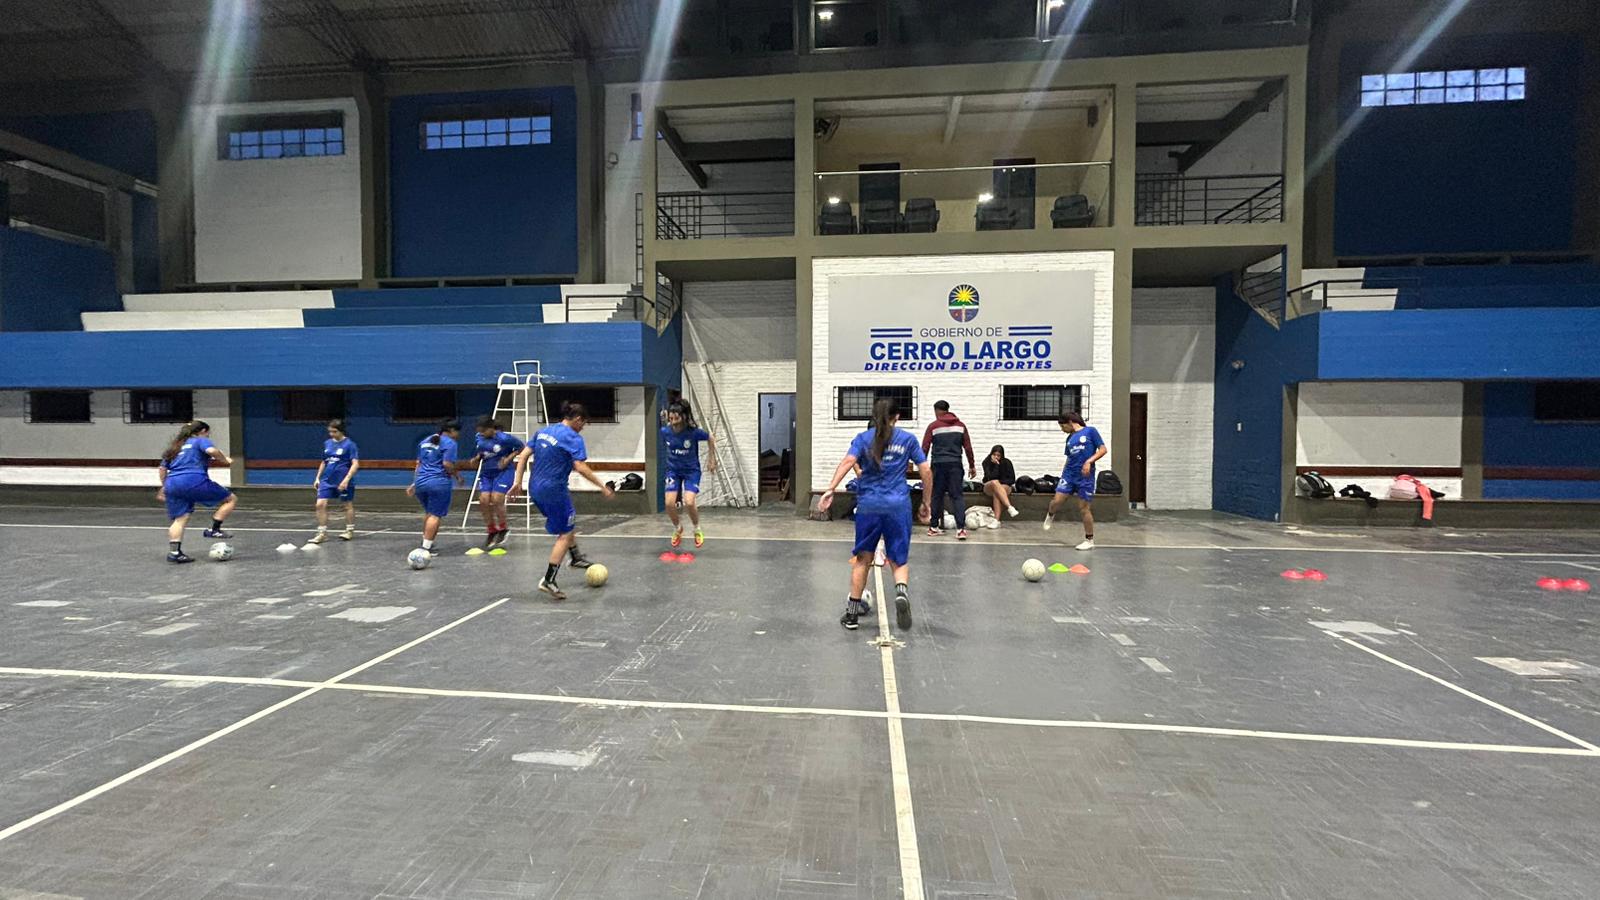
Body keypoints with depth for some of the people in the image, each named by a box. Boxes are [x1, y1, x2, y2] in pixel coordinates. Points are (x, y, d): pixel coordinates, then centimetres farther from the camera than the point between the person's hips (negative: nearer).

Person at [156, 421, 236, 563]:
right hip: (194, 481, -7)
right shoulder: (201, 441, 8)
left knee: (180, 519, 8)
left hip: (172, 484, 7)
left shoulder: (176, 446, 29)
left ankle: (174, 552, -1)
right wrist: (225, 460, 1)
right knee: (231, 499, 4)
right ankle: (214, 529, -4)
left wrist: (164, 487, 35)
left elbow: (163, 468, 27)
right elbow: (212, 451, -15)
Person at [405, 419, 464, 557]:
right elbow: (447, 464, -17)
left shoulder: (425, 440, 18)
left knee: (428, 512, 23)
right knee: (435, 515, -1)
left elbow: (418, 463, 21)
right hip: (439, 483, -8)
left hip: (421, 482, 8)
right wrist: (457, 476, -1)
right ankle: (426, 547, -3)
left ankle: (426, 543, 28)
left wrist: (415, 483, 24)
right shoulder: (449, 443, -6)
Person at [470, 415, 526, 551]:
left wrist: (508, 458, -15)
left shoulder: (504, 438, -18)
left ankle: (503, 528, 11)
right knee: (483, 501, -5)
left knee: (496, 499, -14)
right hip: (486, 472, 6)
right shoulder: (479, 437, 0)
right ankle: (491, 531, 14)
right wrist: (477, 458, -2)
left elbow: (522, 447, -7)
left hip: (503, 471, -5)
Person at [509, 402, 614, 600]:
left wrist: (517, 482, 11)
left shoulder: (544, 431, 10)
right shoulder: (573, 438, -13)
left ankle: (576, 558, 42)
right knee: (565, 534, 5)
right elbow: (580, 467, -23)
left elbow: (523, 456, 8)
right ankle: (548, 581, 2)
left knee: (569, 522, 28)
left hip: (536, 489, 8)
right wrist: (603, 486, -17)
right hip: (554, 491, -8)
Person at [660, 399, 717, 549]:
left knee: (689, 502, -20)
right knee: (669, 503, -11)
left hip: (691, 470, -3)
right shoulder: (665, 431, -13)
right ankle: (678, 528, 20)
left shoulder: (694, 432, -21)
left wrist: (712, 459, 5)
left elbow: (711, 439, -2)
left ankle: (697, 530, 10)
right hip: (673, 470, 3)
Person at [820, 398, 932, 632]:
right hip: (898, 506, -1)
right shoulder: (908, 439, 9)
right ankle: (902, 591, -23)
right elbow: (926, 472, 6)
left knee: (862, 559, 15)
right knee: (899, 561, 9)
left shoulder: (863, 438, 8)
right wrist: (925, 502, 16)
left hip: (868, 505, 1)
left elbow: (848, 462, -9)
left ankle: (852, 614, 21)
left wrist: (830, 489, -16)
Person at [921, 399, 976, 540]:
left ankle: (934, 527, 15)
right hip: (955, 464, 1)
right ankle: (961, 528, -9)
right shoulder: (960, 425, 9)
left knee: (937, 496, 9)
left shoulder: (933, 426, 2)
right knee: (957, 495, 1)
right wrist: (972, 466, 15)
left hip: (938, 464, -1)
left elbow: (925, 448, -1)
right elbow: (968, 447, 8)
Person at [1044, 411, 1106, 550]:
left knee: (1084, 507, -1)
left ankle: (1089, 540, 14)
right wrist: (1064, 474, 20)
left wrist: (1089, 461, -19)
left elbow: (1103, 449, -6)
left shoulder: (1090, 431, -2)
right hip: (1069, 474, 5)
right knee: (1057, 501, -8)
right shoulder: (1069, 438, 15)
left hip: (1085, 476, -4)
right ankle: (1050, 515, 28)